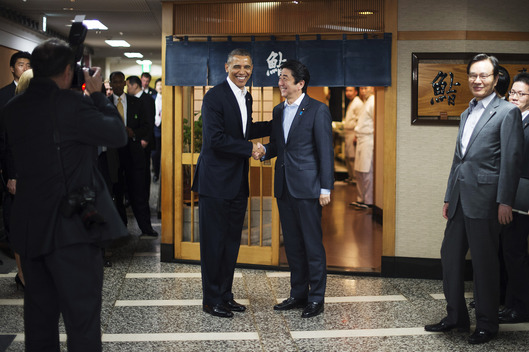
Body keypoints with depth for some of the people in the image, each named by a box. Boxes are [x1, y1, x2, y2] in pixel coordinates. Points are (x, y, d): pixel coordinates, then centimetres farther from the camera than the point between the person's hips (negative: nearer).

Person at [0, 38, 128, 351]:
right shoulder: (69, 103, -14)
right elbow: (118, 134, -9)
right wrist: (97, 95, 3)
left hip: (29, 227, 7)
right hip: (71, 229, -7)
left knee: (40, 317, 16)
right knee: (83, 317, -2)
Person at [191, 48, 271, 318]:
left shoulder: (245, 96, 14)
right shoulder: (214, 96, -14)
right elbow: (215, 138, -21)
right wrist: (249, 149, -14)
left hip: (238, 182, 8)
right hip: (216, 181, -8)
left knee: (232, 240, 14)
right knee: (214, 242, 1)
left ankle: (225, 294, 25)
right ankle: (211, 300, 12)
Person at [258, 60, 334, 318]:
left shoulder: (317, 110, -7)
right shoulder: (278, 110, 13)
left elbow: (326, 151, -9)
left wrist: (326, 188, -13)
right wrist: (264, 150, -3)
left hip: (307, 187, -7)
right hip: (284, 187, 7)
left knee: (312, 244, -1)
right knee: (292, 244, 13)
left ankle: (316, 299, 9)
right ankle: (298, 294, 24)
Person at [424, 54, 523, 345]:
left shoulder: (507, 112, -4)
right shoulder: (467, 113, 19)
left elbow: (511, 159, -10)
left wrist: (505, 201, -16)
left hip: (484, 199, -7)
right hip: (460, 199, 8)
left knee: (484, 263, 0)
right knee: (450, 256, 12)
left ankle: (487, 325, 13)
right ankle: (456, 317, 25)